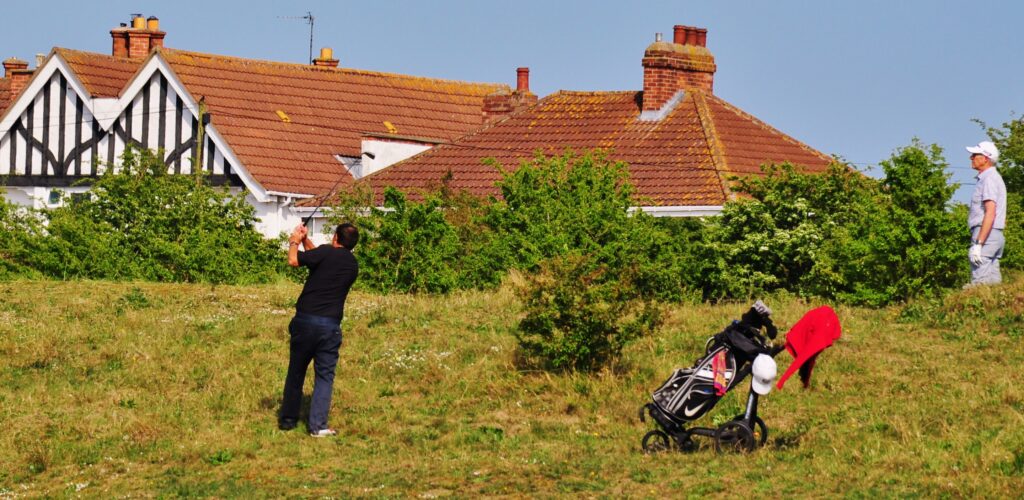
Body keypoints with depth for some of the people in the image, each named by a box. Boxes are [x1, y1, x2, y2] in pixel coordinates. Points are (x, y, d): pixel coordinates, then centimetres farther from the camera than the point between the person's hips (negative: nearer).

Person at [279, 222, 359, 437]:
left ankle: (287, 420, 20)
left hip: (306, 320, -2)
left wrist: (294, 242, 5)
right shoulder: (353, 265, 10)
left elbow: (293, 260, -13)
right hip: (331, 326, 2)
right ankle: (318, 425, -2)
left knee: (296, 372, 12)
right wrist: (306, 241, 25)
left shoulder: (327, 252, -8)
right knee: (324, 376, 7)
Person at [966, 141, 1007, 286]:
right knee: (993, 283, 9)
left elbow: (990, 213, -22)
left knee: (979, 284, -14)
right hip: (996, 236, 10)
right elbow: (1001, 218, 23)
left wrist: (978, 244, -26)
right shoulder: (994, 177, 20)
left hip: (985, 235, -10)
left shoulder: (989, 179, -12)